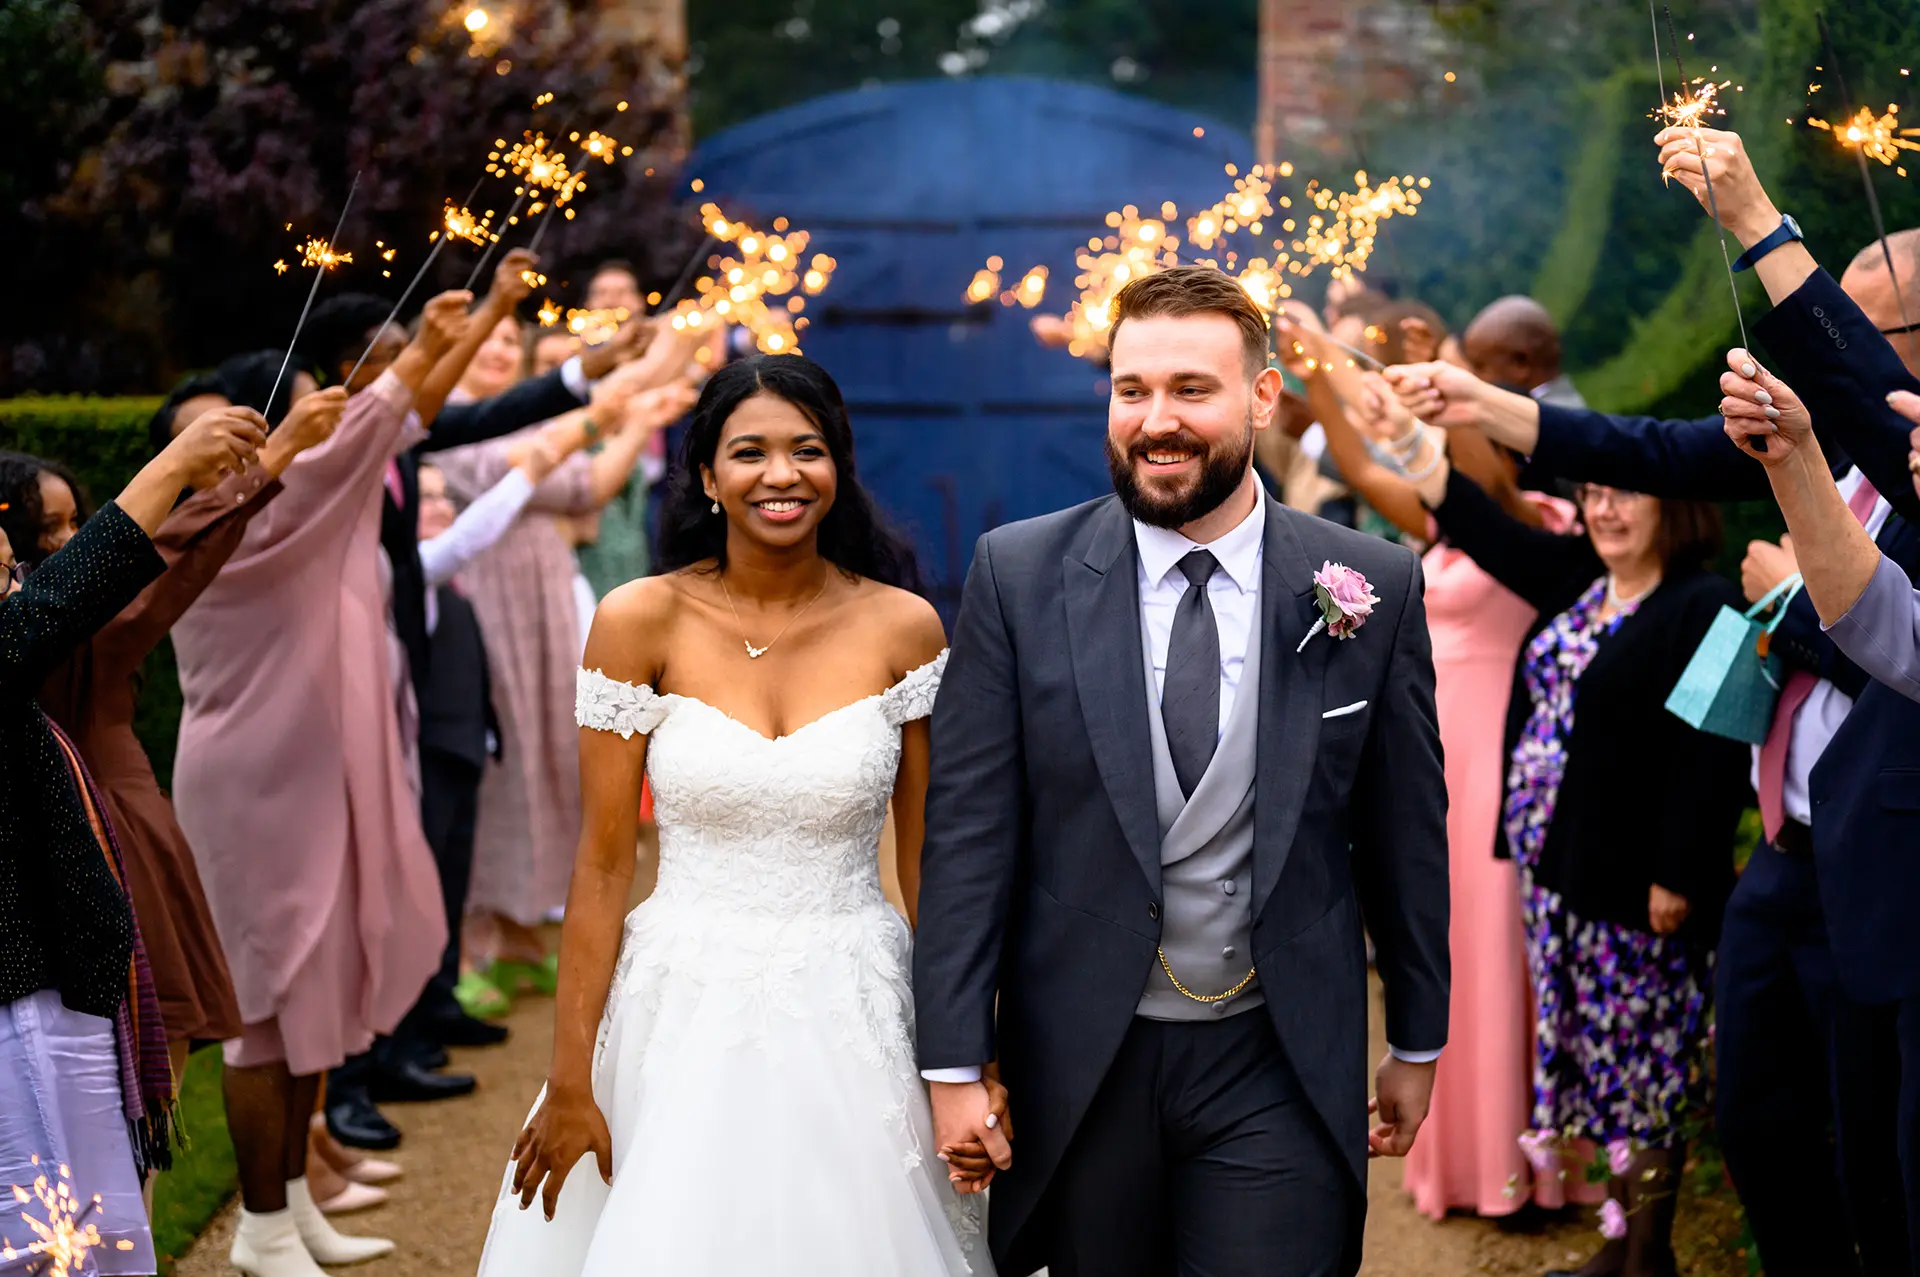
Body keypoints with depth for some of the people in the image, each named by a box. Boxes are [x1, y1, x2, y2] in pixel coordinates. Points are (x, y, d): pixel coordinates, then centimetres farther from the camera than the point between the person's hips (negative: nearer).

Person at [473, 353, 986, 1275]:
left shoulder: (901, 627, -2)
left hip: (852, 1024, 1)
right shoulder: (640, 621, -5)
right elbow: (603, 863, -4)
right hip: (682, 1017, -1)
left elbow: (929, 860, 3)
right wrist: (569, 1081, -4)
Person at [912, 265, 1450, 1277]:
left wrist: (1417, 1041, 11)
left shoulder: (1372, 589, -3)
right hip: (1079, 1067, 1)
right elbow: (969, 828, -4)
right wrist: (955, 1061, -7)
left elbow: (1407, 834, 5)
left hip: (1278, 1069, 0)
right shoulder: (1020, 576, -4)